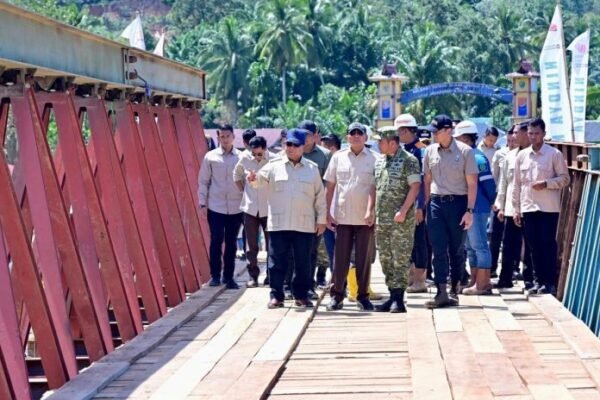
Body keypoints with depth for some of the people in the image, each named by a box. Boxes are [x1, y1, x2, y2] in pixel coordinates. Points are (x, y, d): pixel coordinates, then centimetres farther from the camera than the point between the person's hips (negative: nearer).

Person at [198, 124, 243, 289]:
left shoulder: (241, 157, 1)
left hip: (235, 207, 1)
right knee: (216, 241, -1)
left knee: (231, 243, 7)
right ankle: (215, 275, 9)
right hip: (215, 207, -1)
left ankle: (228, 276, 15)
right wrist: (202, 204, -1)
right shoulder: (210, 157, 1)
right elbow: (203, 181, 4)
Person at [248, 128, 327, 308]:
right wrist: (253, 178, -33)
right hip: (278, 224, -1)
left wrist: (321, 219, 5)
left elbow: (320, 196, 9)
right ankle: (276, 295, 10)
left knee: (303, 262, 6)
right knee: (277, 262, 2)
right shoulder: (274, 166, 5)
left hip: (304, 225, 1)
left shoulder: (312, 169, 8)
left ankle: (301, 295, 17)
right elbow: (261, 179, -8)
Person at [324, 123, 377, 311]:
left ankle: (363, 296, 14)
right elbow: (330, 186, 8)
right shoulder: (338, 157, 6)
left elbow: (374, 187, -4)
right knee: (340, 258, 4)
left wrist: (370, 211, -16)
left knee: (364, 259, 5)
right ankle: (336, 295, 11)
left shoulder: (373, 159, 1)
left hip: (365, 218, -1)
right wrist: (327, 213, 3)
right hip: (342, 216, 1)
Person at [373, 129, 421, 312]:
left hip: (401, 219, -7)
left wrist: (403, 211, -19)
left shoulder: (408, 160, -7)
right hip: (382, 218, 8)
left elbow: (415, 187, -12)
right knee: (385, 259, 10)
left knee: (400, 259, -6)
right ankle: (393, 296, 17)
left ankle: (399, 299, -4)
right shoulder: (379, 162, 15)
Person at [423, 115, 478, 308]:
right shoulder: (430, 151, 6)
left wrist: (469, 210, -10)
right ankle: (442, 294, -5)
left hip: (457, 203, -2)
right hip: (436, 203, 3)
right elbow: (427, 181, 12)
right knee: (439, 250, -3)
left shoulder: (465, 151, -4)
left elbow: (472, 184, -4)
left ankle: (454, 290, 18)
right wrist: (425, 205, 5)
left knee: (457, 250, 7)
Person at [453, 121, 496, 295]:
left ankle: (483, 284, -1)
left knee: (479, 245, -5)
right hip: (468, 208, 10)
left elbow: (488, 183, -18)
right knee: (471, 246, 14)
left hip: (477, 208, -10)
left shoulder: (477, 158, -15)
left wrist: (490, 201, -7)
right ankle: (475, 281, 22)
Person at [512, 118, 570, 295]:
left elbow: (565, 178, -2)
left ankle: (550, 282, 4)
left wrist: (546, 183, -18)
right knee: (534, 245, 8)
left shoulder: (554, 154, -3)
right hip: (528, 207, 4)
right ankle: (539, 280, 16)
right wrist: (516, 209, 8)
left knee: (548, 244, -2)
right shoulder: (522, 156, 9)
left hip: (548, 207, -4)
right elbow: (517, 184, 11)